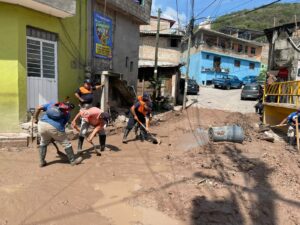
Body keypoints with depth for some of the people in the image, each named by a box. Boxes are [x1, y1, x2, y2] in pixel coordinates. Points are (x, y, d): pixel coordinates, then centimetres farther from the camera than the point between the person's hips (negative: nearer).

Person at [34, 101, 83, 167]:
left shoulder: (52, 104, 25)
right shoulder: (67, 114, 19)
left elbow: (38, 108, 16)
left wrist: (36, 118, 29)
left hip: (42, 124, 4)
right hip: (55, 127, -4)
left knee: (43, 143, 30)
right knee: (66, 144, 15)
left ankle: (42, 162, 35)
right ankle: (73, 160, 26)